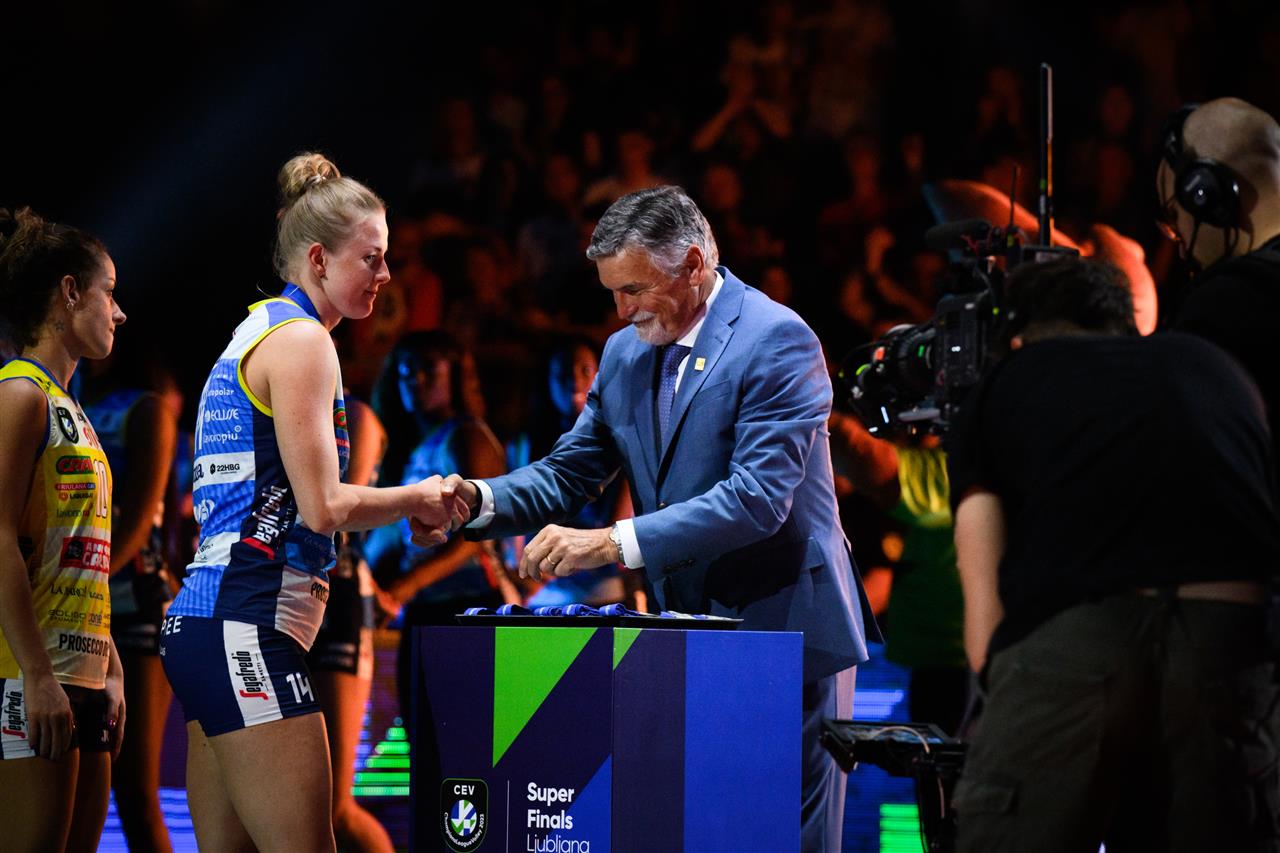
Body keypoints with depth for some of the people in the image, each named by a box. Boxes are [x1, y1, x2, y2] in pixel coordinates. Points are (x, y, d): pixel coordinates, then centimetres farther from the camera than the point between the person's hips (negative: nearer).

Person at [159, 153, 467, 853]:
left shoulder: (257, 332, 21)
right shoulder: (301, 341, -8)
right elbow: (324, 508, -15)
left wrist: (406, 511, 16)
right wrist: (416, 499, 2)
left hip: (199, 626, 10)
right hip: (247, 628, -10)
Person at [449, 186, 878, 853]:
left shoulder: (778, 340, -15)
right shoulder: (626, 353, 11)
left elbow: (758, 497, -24)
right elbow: (569, 473, 12)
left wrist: (612, 543, -29)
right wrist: (481, 500, -10)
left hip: (781, 628, -7)